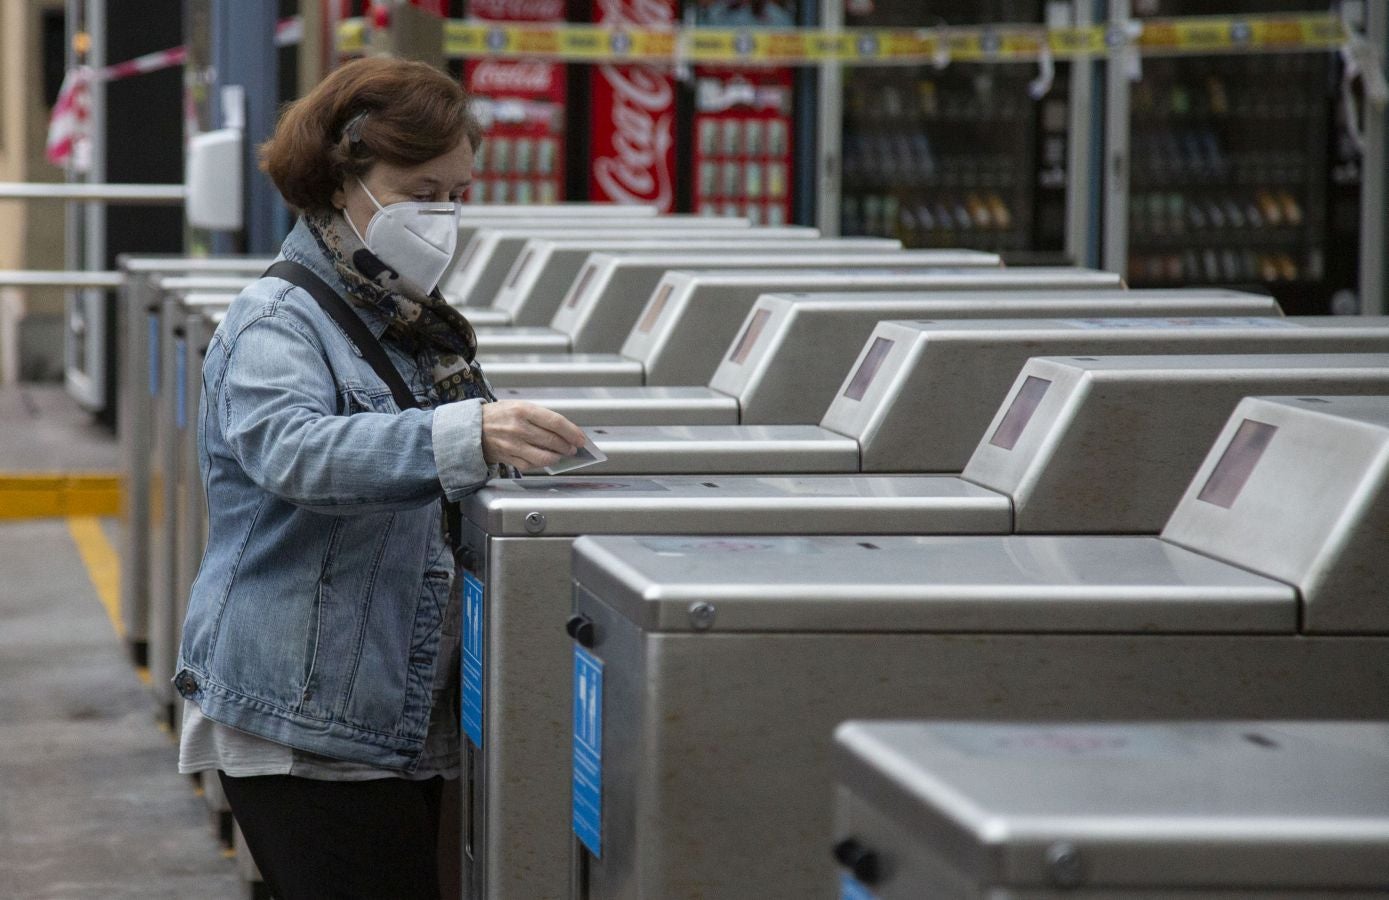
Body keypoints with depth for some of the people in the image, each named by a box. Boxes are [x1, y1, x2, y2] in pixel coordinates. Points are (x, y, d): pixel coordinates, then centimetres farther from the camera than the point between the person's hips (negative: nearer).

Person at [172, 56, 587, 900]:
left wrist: (524, 444, 10)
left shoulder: (418, 323, 17)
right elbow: (293, 451, -31)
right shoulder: (276, 322, -10)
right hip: (304, 726, -8)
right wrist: (466, 436, -44)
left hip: (410, 723, 8)